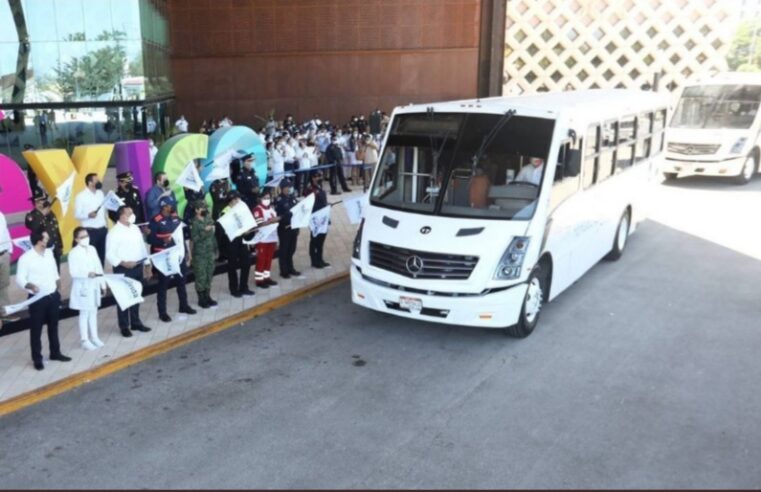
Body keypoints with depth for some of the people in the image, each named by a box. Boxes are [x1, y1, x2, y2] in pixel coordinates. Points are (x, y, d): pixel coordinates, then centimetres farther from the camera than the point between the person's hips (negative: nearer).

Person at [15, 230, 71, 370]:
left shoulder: (49, 253, 5)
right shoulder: (25, 258, -16)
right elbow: (20, 279, -17)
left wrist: (57, 279, 7)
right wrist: (29, 285, -35)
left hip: (53, 296, 6)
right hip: (37, 299, -6)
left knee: (53, 326, 17)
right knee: (36, 329, 4)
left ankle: (55, 353, 31)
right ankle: (37, 359, 14)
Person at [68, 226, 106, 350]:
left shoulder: (92, 249, 7)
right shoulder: (74, 253, -11)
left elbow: (99, 267, 9)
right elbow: (73, 272, -17)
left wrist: (102, 284, 9)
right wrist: (87, 274, -32)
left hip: (94, 285, 6)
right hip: (82, 287, -6)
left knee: (93, 312, 13)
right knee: (84, 313, 1)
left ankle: (94, 337, 24)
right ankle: (85, 340, 9)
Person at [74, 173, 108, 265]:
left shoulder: (100, 193, 9)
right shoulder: (81, 196, -8)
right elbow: (77, 215, -10)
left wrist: (106, 225, 9)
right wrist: (88, 215, -28)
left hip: (103, 229, 6)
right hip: (90, 231, -5)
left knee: (102, 255, 11)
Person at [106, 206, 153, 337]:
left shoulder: (135, 228, 11)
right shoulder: (114, 232, -12)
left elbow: (142, 247, 16)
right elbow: (110, 254, -16)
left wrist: (147, 265, 14)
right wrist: (123, 263, -26)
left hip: (138, 267, 7)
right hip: (123, 269, -7)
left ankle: (136, 322, 27)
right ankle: (124, 326, 11)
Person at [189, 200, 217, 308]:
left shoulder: (208, 219, 6)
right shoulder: (194, 223, -12)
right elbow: (194, 239, -18)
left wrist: (215, 249, 14)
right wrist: (205, 231, -24)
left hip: (210, 252, 6)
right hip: (200, 254, -6)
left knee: (209, 274, 12)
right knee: (201, 276, 0)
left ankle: (207, 296, 24)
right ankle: (201, 299, 11)